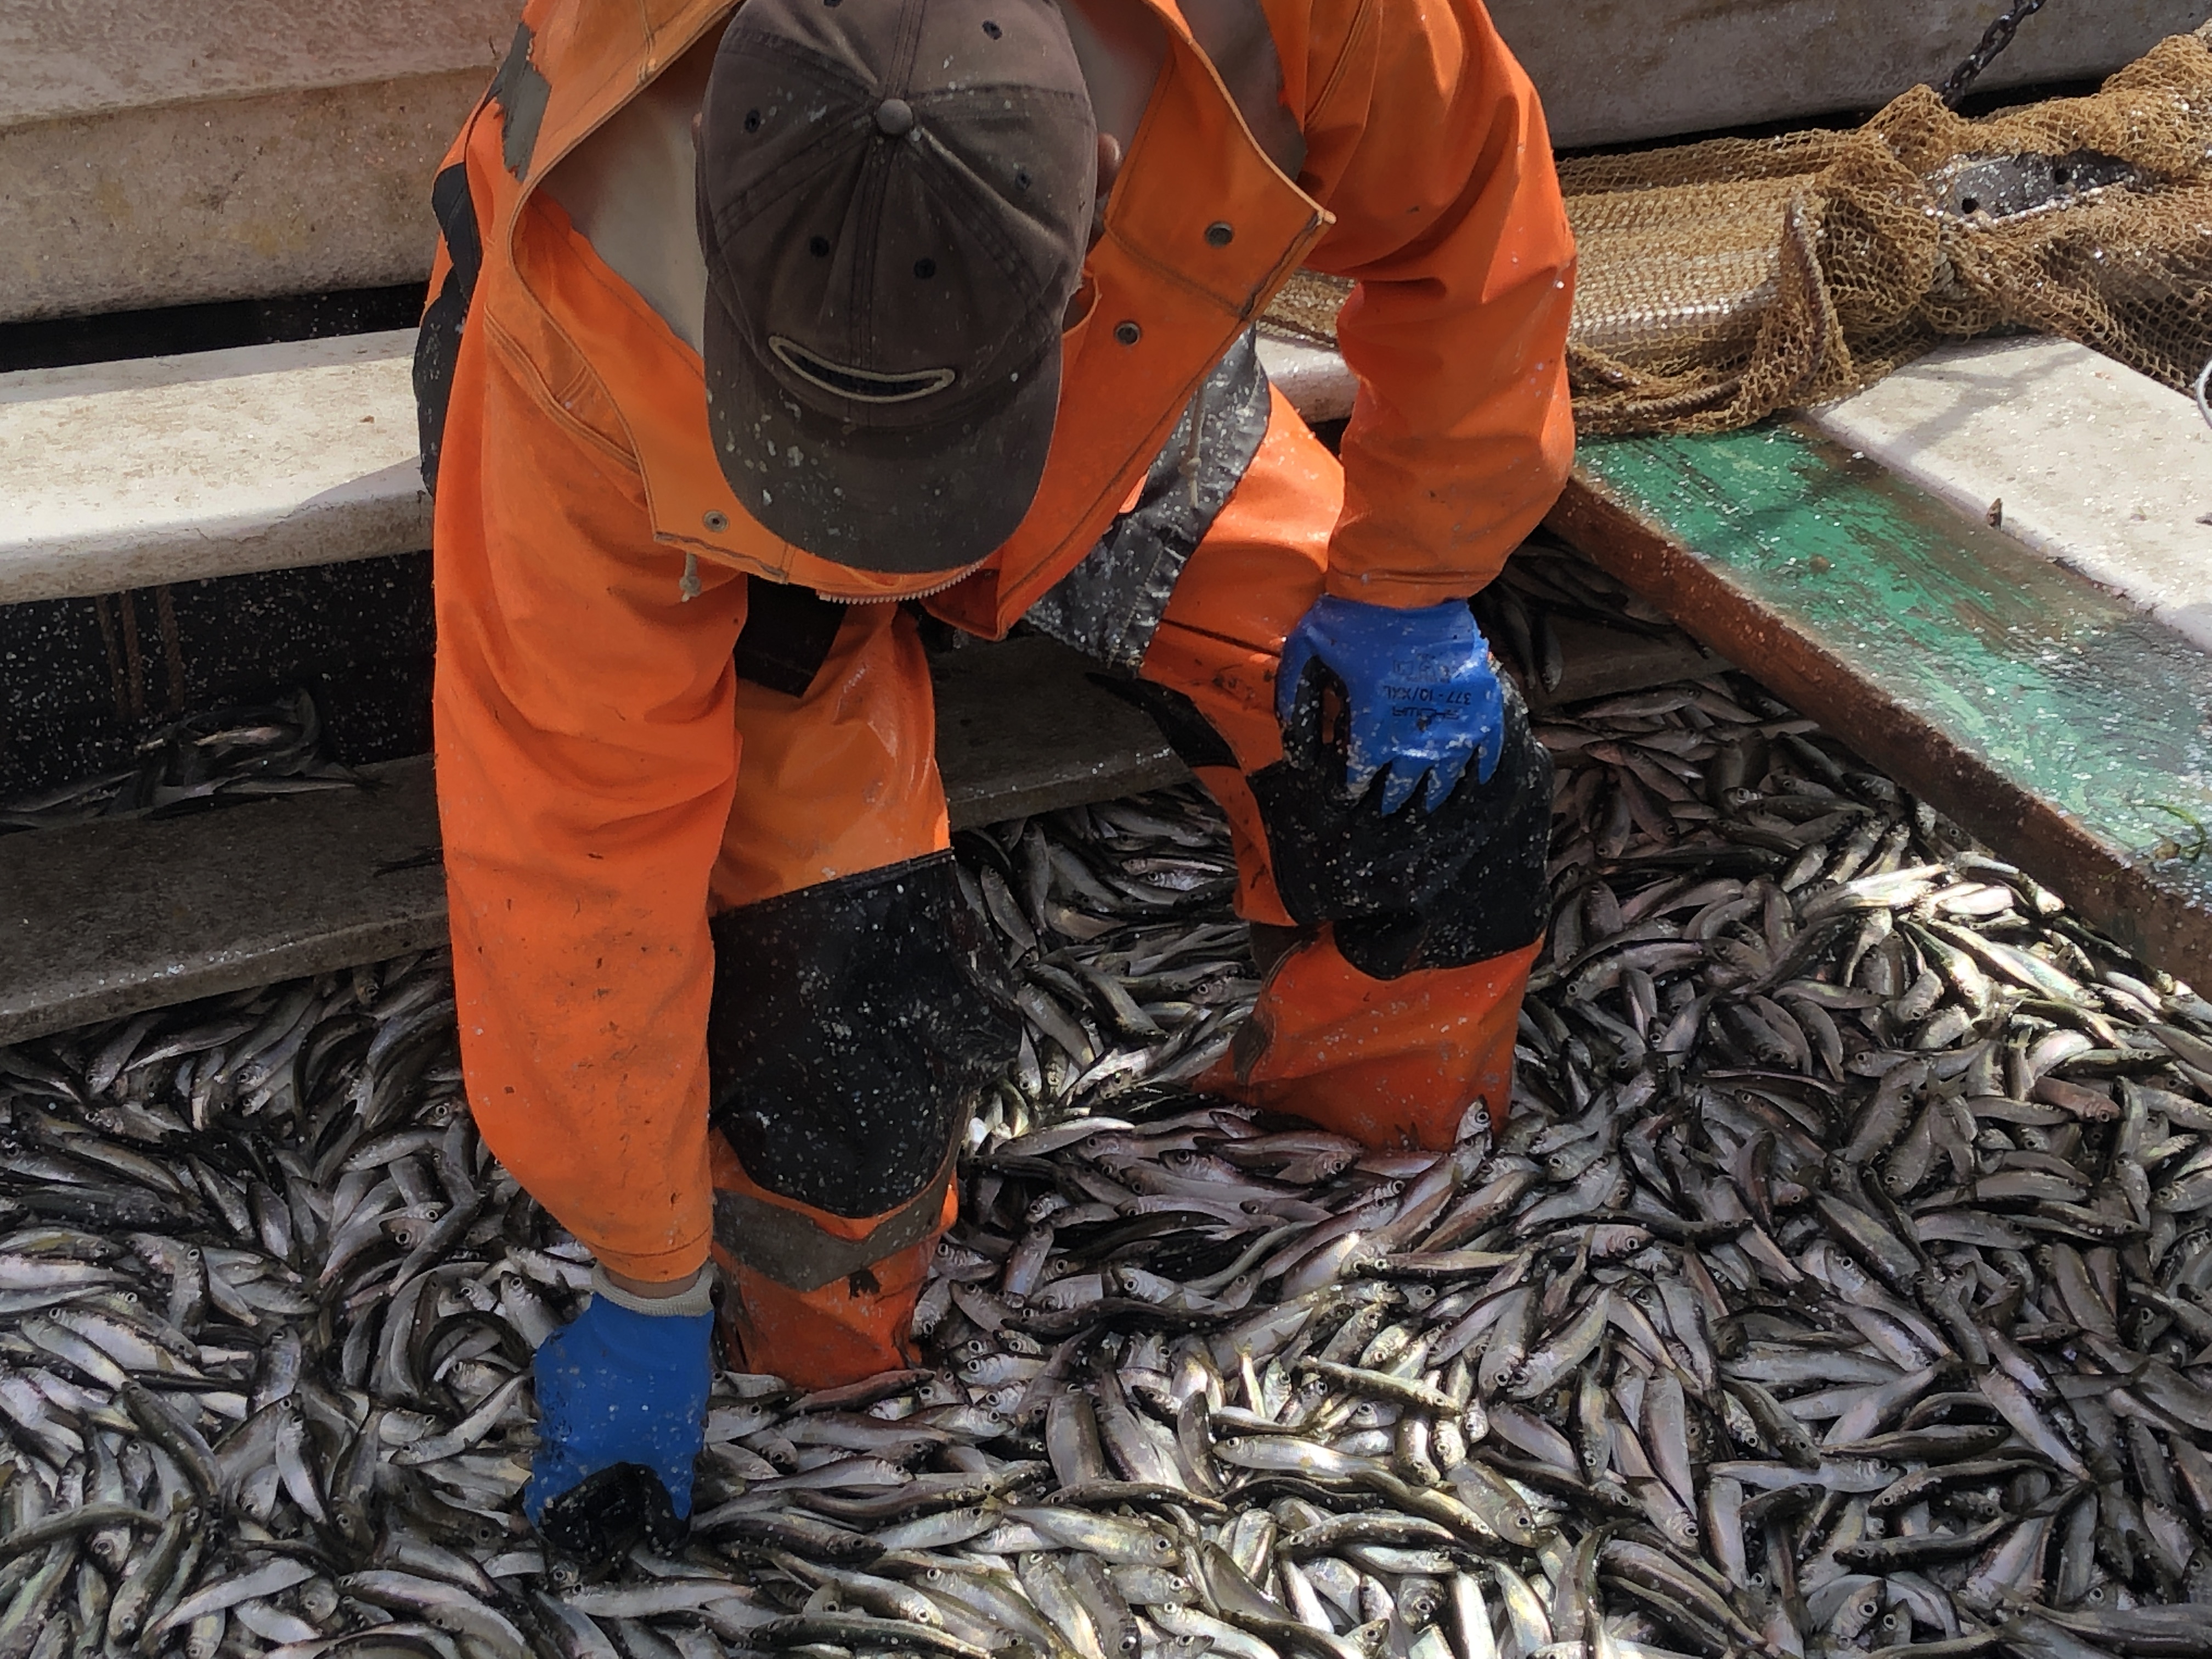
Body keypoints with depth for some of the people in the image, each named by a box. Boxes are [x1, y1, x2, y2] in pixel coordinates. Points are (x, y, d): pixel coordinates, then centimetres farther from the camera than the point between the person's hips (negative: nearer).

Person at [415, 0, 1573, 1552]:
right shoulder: (580, 321, -41)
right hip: (712, 503, -2)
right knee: (856, 1008, -22)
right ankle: (810, 1340, 12)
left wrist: (1407, 587, -10)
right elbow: (578, 828, -30)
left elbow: (1470, 212, -16)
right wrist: (644, 1286, -19)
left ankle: (1363, 1107, 28)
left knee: (1442, 790, -3)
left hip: (1122, 377, 3)